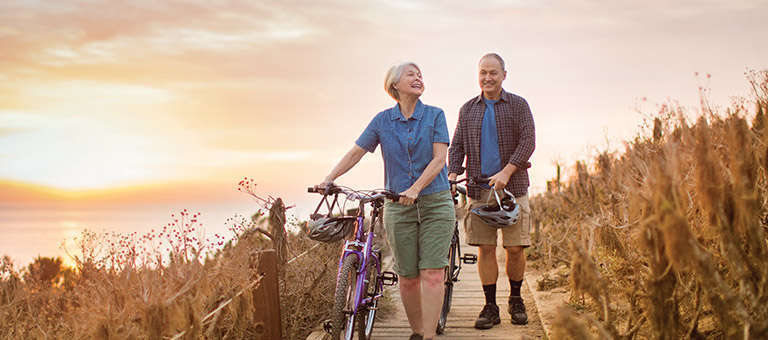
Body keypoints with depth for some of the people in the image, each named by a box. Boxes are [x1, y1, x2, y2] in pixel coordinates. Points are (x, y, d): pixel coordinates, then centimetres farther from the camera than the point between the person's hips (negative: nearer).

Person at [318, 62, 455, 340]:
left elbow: (439, 158, -7)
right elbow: (355, 152, 8)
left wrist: (415, 188, -20)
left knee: (432, 275, -9)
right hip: (398, 206, 1)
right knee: (407, 278, 3)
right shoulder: (383, 120, 6)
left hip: (435, 202, -1)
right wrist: (329, 178, -6)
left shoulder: (434, 115, 1)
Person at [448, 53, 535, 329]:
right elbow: (457, 145, 12)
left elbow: (528, 141, -5)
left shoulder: (518, 105, 5)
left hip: (512, 185, -2)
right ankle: (490, 306, 7)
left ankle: (516, 299, 20)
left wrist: (506, 172, -18)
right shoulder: (468, 109, 14)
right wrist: (452, 173, -7)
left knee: (515, 248, -1)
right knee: (485, 248, -1)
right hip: (479, 187, 2)